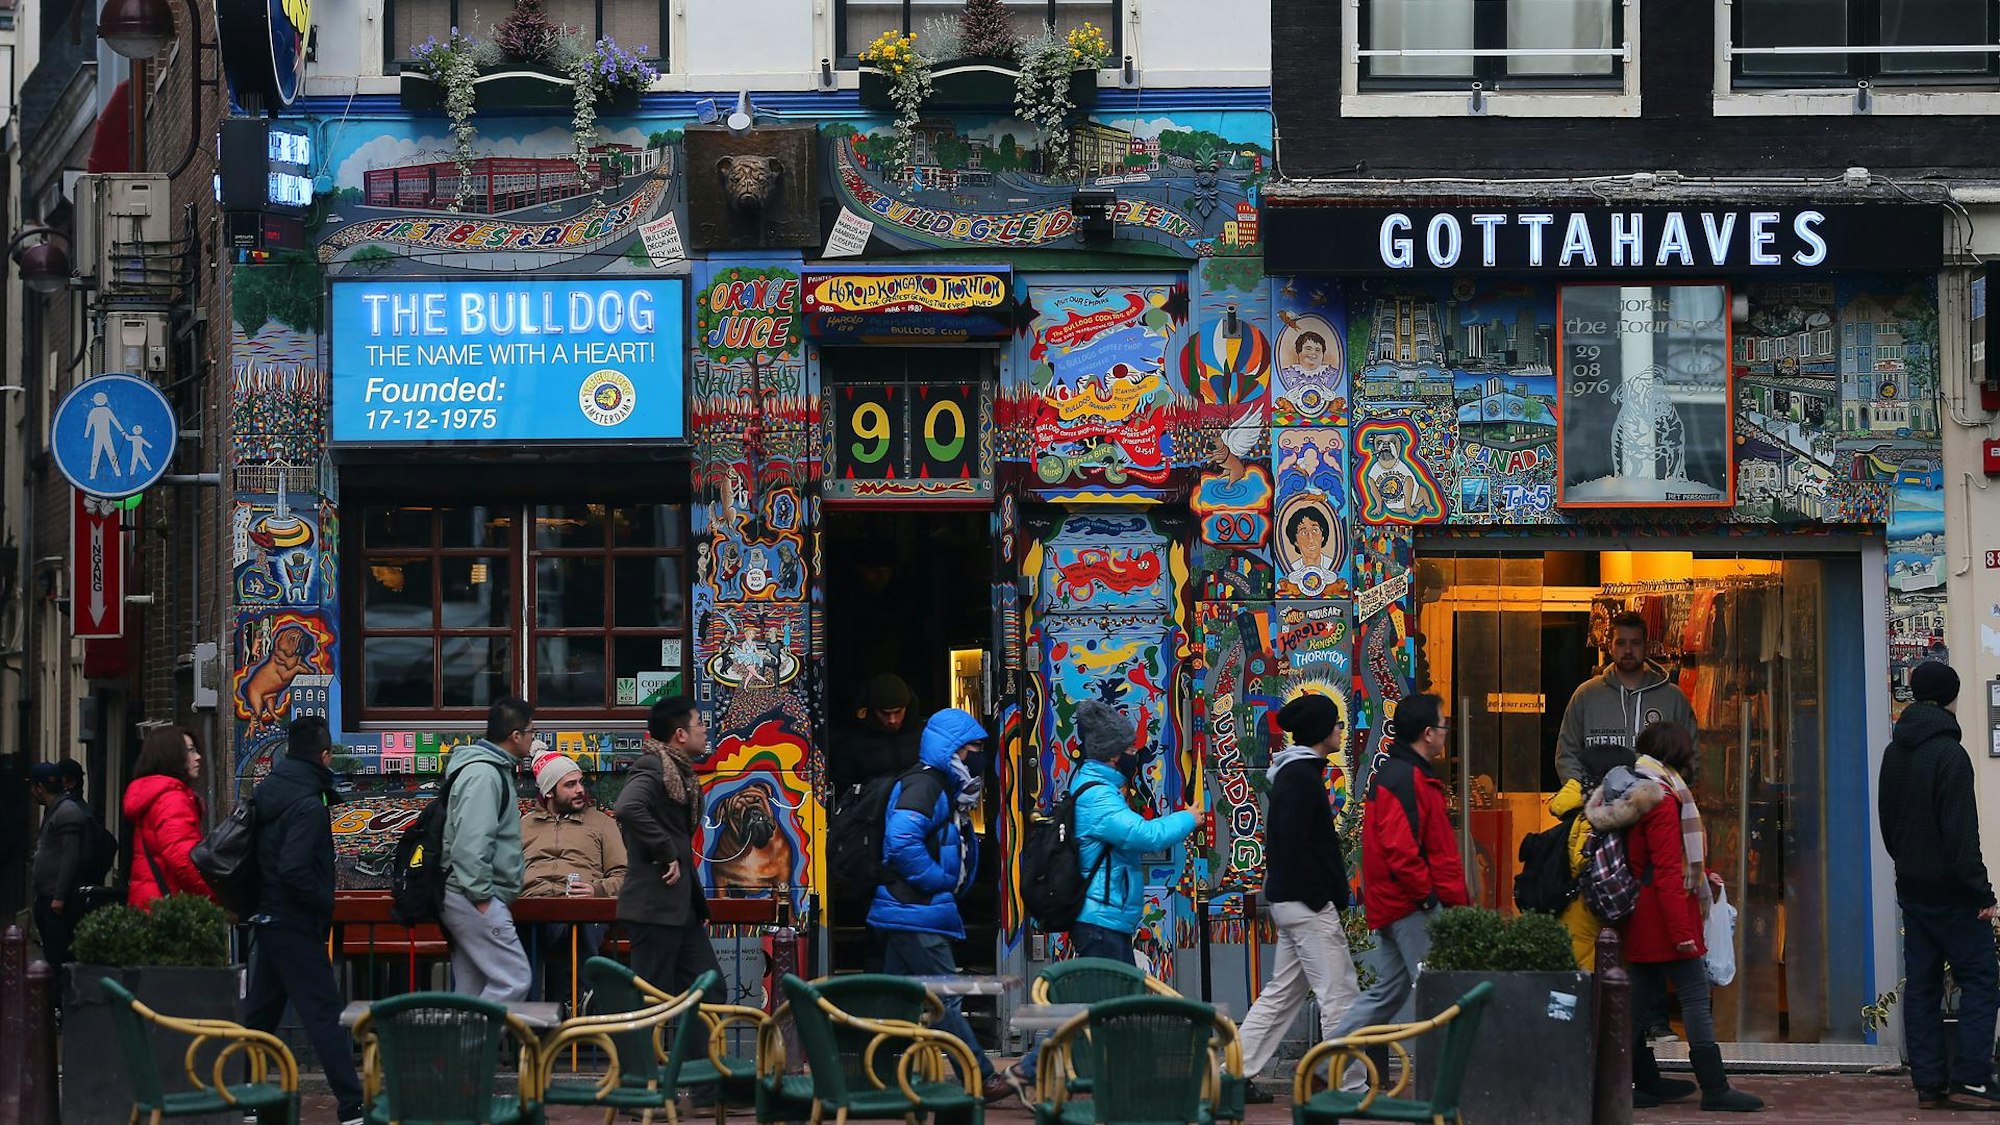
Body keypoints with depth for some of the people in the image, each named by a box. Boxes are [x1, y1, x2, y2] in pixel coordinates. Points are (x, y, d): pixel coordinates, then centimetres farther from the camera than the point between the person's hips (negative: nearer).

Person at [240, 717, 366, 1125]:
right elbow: (294, 869, -26)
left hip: (266, 918, 9)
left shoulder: (267, 791, 8)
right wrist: (325, 904, -12)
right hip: (295, 923, -9)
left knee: (260, 1011, 16)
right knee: (323, 1014, -7)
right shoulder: (307, 804, -18)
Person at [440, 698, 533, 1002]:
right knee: (514, 979, -14)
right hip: (473, 897, -11)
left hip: (466, 897, 11)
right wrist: (482, 895, -22)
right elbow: (471, 842, -24)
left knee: (472, 989, 11)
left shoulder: (494, 770, 18)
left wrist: (514, 862, 22)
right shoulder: (483, 774, -16)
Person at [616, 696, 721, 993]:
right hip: (654, 908, -10)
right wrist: (665, 854, -24)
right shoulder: (653, 769, -14)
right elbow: (628, 808, -34)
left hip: (681, 908, 10)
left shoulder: (680, 773, 17)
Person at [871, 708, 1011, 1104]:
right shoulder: (923, 784, -14)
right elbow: (902, 840, -28)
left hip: (903, 915, 11)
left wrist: (963, 814, 7)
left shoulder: (943, 787, 20)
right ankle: (982, 1079, -4)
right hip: (916, 914, -11)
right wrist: (939, 880, -19)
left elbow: (956, 851, 25)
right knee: (946, 998, -7)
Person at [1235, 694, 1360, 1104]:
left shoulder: (1293, 773, 16)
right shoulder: (1301, 777, -15)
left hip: (1289, 900, 11)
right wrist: (1321, 899, -19)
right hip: (1307, 901, -11)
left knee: (1284, 992, 14)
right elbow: (1295, 847, -21)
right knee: (1339, 994, -6)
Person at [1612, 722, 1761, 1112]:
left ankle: (1644, 1083, 18)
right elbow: (1667, 872, -21)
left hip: (1641, 916, 10)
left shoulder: (1631, 791, 14)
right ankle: (1714, 1088, -10)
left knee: (1644, 994, 13)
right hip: (1663, 914, -10)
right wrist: (1682, 930, -21)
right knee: (1696, 995, -8)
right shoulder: (1663, 801, -16)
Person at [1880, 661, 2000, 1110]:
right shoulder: (1949, 753, -16)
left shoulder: (1893, 753, 10)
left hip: (1911, 888, 8)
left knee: (1921, 984, 8)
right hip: (1950, 889, -8)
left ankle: (1929, 1082, 8)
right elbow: (1961, 832, -18)